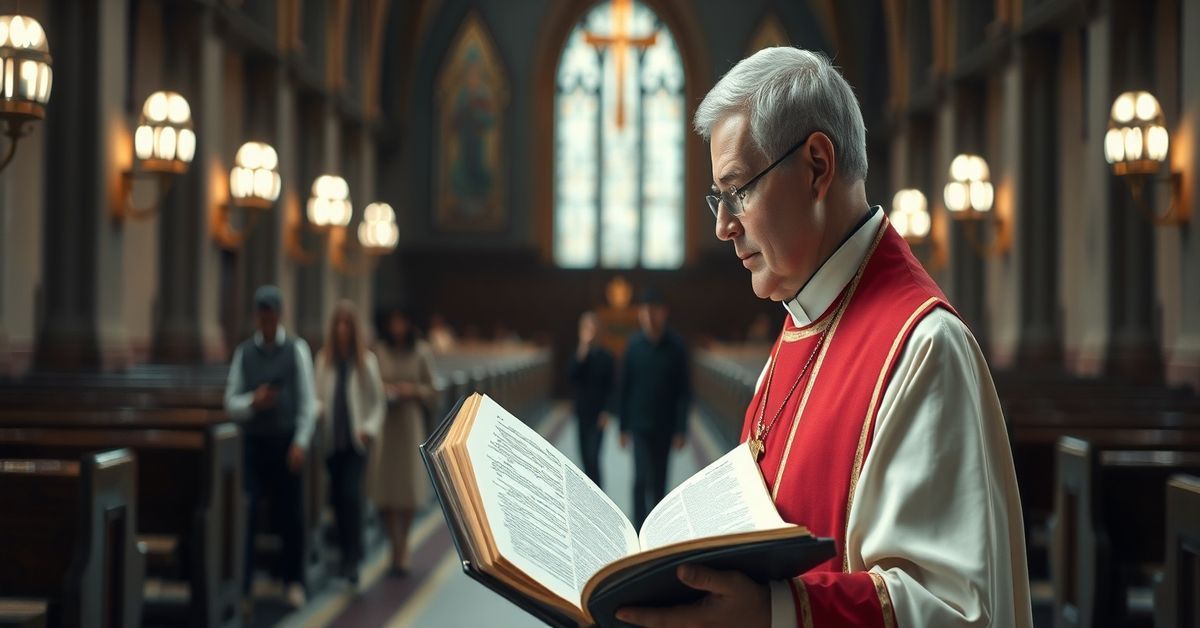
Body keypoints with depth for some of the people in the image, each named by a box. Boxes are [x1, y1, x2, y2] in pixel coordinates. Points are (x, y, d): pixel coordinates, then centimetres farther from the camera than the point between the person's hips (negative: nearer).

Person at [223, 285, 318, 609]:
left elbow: (307, 400, -1)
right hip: (253, 442, 1)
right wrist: (252, 402, -14)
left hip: (286, 442, -1)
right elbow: (231, 403, 7)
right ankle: (241, 585, -5)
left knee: (289, 513, 7)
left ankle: (293, 582, 22)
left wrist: (301, 443, -10)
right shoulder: (244, 352, 6)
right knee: (245, 513, -8)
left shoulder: (297, 349, 1)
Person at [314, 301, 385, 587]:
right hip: (332, 439, 3)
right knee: (337, 497, 6)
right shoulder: (324, 360, 5)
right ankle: (345, 552, 19)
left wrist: (370, 428, -7)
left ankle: (353, 560, -13)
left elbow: (379, 401, 5)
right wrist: (319, 413, -10)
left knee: (352, 495, -14)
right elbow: (318, 397, 10)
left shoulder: (367, 360, 0)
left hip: (357, 439, -3)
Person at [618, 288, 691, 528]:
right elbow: (625, 387, 1)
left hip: (665, 425, 1)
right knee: (642, 478, -10)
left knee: (660, 480, 11)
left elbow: (684, 390, -3)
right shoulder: (635, 345, -5)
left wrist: (681, 428, -6)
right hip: (640, 424, -1)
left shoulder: (676, 346, -6)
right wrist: (624, 427, 2)